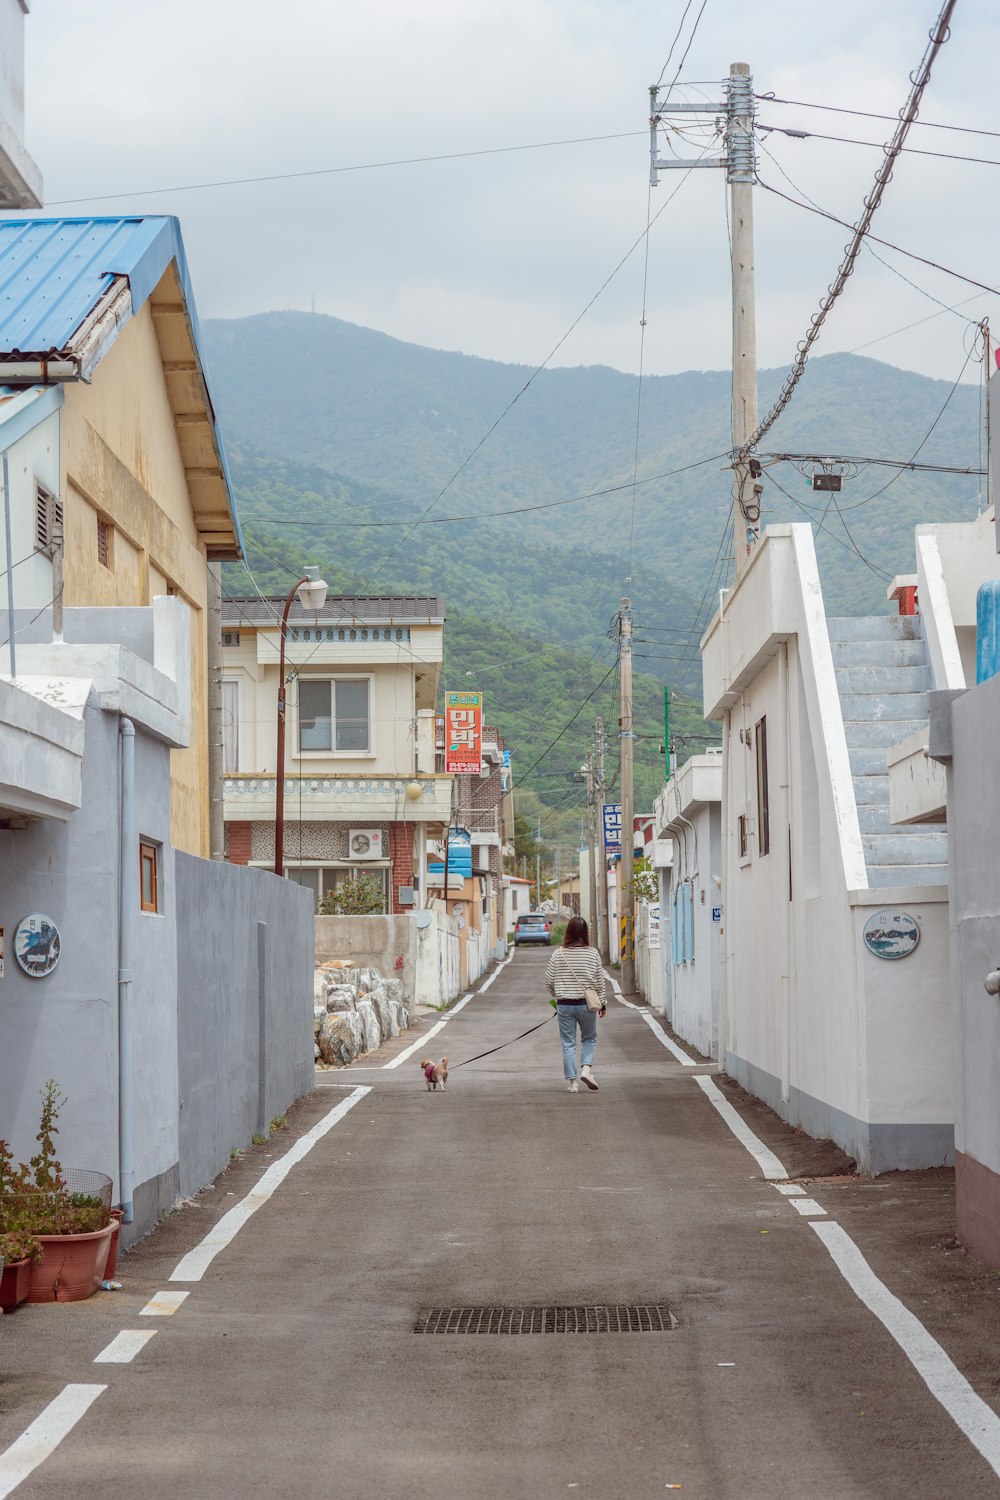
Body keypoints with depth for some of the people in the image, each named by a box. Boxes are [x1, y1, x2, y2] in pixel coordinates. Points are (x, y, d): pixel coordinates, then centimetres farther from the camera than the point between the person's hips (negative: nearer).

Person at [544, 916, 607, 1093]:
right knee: (589, 1038, 19)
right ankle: (586, 1068, -1)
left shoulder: (558, 954, -5)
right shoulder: (593, 954, -5)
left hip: (564, 1004, 0)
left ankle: (572, 1082, 6)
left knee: (568, 1044, 7)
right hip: (586, 1004, 0)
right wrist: (602, 1003, 11)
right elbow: (600, 981, 0)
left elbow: (549, 982, 0)